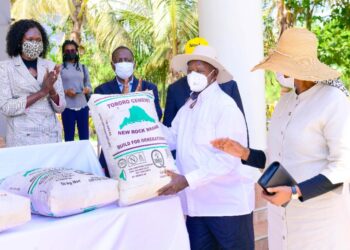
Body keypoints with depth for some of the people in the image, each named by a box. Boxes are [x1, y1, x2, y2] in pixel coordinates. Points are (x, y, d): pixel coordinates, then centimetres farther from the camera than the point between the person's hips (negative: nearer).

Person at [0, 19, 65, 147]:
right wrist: (42, 92, -16)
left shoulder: (50, 66, 5)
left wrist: (51, 90, -16)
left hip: (52, 137, 3)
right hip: (22, 139, -3)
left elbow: (60, 107, 3)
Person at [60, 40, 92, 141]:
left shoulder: (83, 67, 13)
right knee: (69, 137, 4)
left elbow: (89, 85, 14)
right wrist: (65, 92, -18)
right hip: (68, 108, -3)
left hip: (83, 106, 3)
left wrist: (87, 89, -8)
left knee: (85, 137, 5)